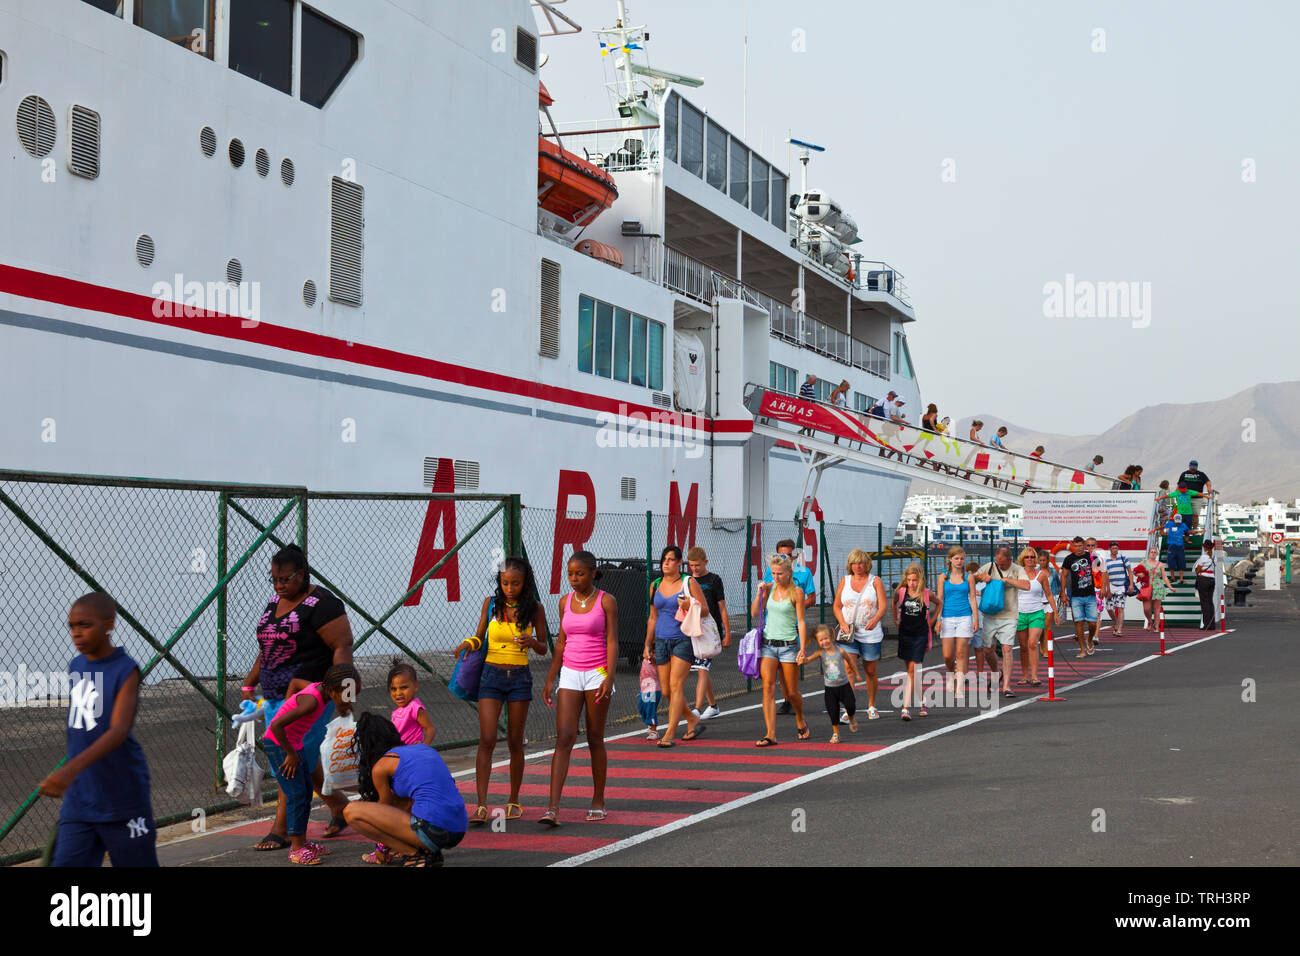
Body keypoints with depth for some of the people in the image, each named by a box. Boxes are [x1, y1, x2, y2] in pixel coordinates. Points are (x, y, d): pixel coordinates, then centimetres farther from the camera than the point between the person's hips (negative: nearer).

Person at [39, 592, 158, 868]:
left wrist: (71, 769, -41)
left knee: (136, 862, 7)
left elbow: (118, 731, -28)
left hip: (123, 802, -6)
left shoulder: (125, 670, -14)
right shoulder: (75, 667, 7)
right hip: (78, 801, 6)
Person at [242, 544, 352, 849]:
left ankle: (281, 830, -2)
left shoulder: (321, 604, -12)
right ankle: (340, 807, 29)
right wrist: (249, 684, 20)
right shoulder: (274, 602, 14)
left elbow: (343, 647, -17)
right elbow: (267, 649, 24)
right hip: (276, 695, 9)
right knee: (304, 760, 13)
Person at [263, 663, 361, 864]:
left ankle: (300, 842, 21)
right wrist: (291, 754, -24)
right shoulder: (312, 700, -32)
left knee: (307, 791, 12)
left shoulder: (321, 687, -5)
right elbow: (276, 726, -35)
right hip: (277, 744, -10)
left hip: (295, 742, 10)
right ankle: (296, 849, -5)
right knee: (296, 794, -10)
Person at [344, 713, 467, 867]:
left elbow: (387, 806, 16)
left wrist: (382, 850, 33)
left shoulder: (380, 767, 4)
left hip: (432, 829, -8)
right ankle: (430, 852, 15)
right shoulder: (424, 748, 24)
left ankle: (413, 854, 0)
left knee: (351, 812, 0)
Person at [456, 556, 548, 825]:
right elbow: (480, 636, 12)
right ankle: (481, 805, -14)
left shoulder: (534, 609, -1)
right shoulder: (491, 604, 1)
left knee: (515, 741, 6)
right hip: (491, 675, 0)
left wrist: (532, 642, -16)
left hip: (520, 677, 0)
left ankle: (514, 801, 20)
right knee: (487, 740, -10)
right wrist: (468, 644, -9)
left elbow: (543, 649, 6)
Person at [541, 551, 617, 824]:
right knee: (564, 739, -7)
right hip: (570, 675, 3)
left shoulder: (606, 601, -4)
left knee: (595, 740, 5)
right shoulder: (565, 601, 9)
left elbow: (612, 642, -8)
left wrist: (609, 678, -19)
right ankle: (553, 808, -15)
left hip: (597, 674, -3)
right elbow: (561, 643, 14)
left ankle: (598, 802, 19)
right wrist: (550, 680, 12)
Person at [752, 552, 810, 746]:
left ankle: (800, 722, 34)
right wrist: (760, 592, -7)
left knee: (791, 693, 5)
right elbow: (755, 613, 6)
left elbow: (801, 621, -6)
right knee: (768, 688, -10)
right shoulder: (770, 587, 7)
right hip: (768, 644, 3)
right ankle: (770, 735, -13)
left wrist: (802, 649, -11)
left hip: (789, 645, -3)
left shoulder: (796, 592, -5)